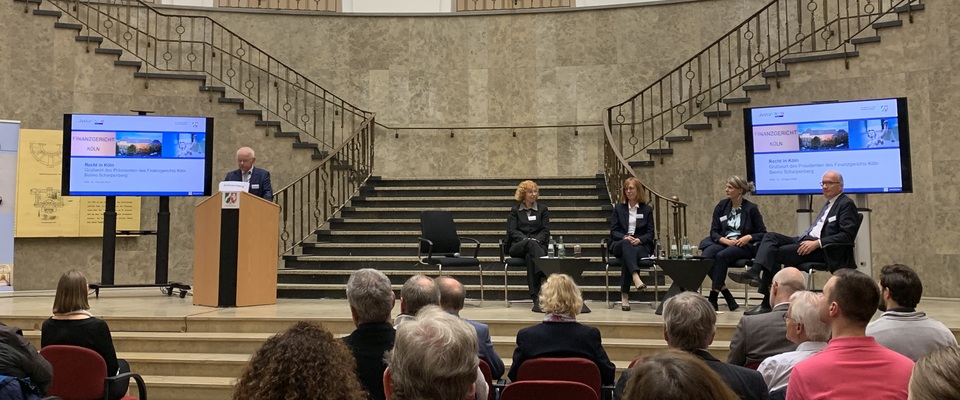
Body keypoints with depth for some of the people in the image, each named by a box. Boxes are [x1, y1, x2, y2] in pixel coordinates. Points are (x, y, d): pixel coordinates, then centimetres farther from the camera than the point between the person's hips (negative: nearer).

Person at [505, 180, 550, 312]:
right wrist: (526, 239, -17)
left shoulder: (542, 209, 19)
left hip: (538, 245, 1)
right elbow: (512, 231, 3)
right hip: (518, 246, -1)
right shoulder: (515, 210, 17)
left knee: (530, 256, -39)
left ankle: (536, 298, -52)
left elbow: (545, 230, 8)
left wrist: (536, 239, -15)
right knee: (531, 244, -39)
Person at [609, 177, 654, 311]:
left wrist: (639, 239, -15)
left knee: (628, 254, -37)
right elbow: (613, 231, 6)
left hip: (641, 245, -1)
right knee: (626, 244, -39)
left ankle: (624, 295, -40)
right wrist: (625, 237, -16)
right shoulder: (618, 208, 15)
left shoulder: (647, 209, 13)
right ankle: (636, 277, -60)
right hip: (620, 244, 1)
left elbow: (650, 233, 7)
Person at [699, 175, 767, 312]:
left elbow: (762, 233, 3)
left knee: (722, 256, -35)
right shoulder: (721, 206, 9)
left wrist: (749, 237, -17)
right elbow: (714, 231, 6)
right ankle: (728, 298, -23)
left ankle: (713, 298, -30)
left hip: (744, 246, -4)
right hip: (723, 242, 4)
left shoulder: (751, 208, 0)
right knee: (706, 255, -29)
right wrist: (726, 240, -13)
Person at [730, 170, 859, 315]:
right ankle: (755, 273, -31)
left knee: (776, 253, -20)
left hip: (823, 249, -9)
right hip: (808, 240, 9)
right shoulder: (829, 204, 23)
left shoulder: (847, 204, -4)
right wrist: (806, 240, 2)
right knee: (770, 237, -10)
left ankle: (768, 302, -13)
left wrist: (817, 243, -22)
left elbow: (847, 235, -16)